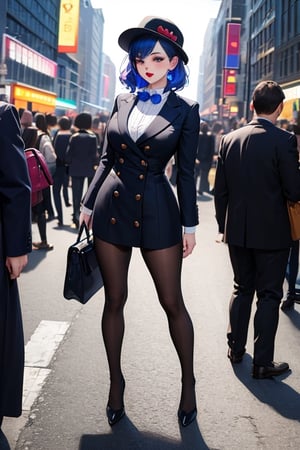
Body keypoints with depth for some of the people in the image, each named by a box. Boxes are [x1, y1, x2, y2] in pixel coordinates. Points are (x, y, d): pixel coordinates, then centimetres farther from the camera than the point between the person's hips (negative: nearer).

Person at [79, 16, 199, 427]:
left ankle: (188, 382, 20)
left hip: (157, 211, -3)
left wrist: (189, 224, -1)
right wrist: (89, 203, 11)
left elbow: (186, 172, 0)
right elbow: (106, 158, 12)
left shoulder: (185, 111, -1)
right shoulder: (122, 102, 8)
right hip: (112, 207, 3)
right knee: (114, 299, 9)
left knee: (172, 302, 3)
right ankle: (116, 380, 24)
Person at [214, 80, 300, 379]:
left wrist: (223, 226, 15)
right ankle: (262, 362, 11)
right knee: (269, 295, 6)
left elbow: (220, 190, 5)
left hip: (237, 230, 5)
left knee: (242, 289, 20)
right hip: (272, 232, -5)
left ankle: (235, 348, 29)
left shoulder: (229, 139, 1)